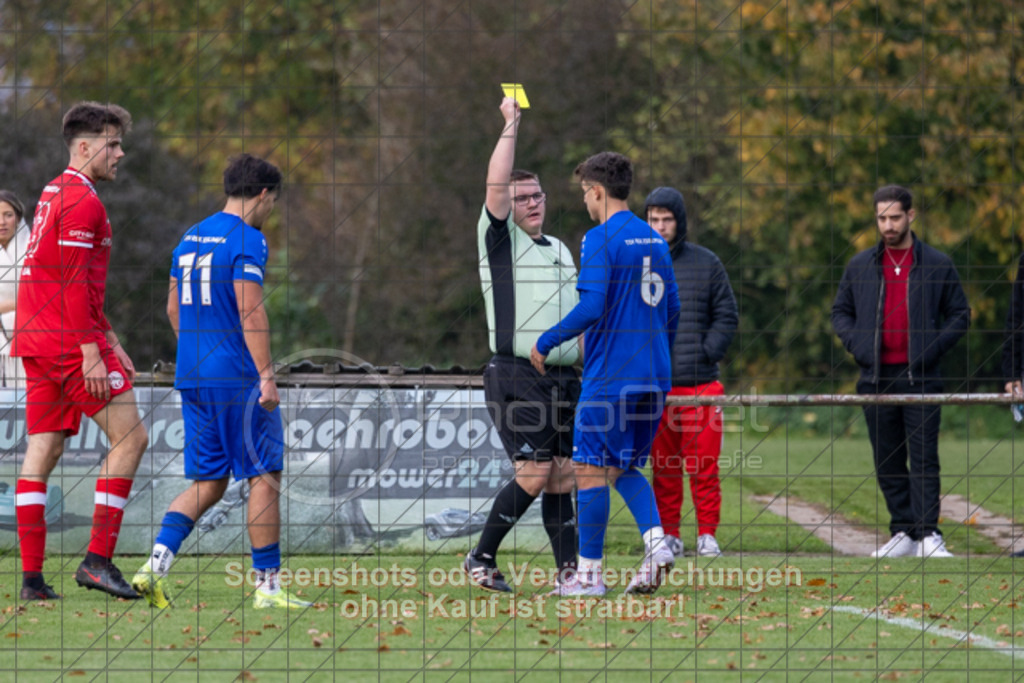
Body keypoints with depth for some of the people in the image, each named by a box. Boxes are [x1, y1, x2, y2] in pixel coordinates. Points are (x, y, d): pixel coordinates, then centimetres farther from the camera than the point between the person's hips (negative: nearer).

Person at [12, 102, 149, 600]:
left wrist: (108, 339, 26)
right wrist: (91, 352, -19)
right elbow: (73, 283, -18)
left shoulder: (53, 194, 20)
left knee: (42, 451, 6)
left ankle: (31, 575, 3)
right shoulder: (81, 200, -11)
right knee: (130, 437, -4)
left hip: (36, 340, 10)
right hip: (69, 340, -10)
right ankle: (98, 560, -9)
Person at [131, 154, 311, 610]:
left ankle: (156, 564, -6)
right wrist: (266, 376, -18)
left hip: (192, 377, 8)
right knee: (264, 476, 1)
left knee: (208, 483, 11)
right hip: (237, 378, -8)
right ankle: (267, 585, 1)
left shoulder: (190, 238, 15)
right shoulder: (246, 240, -11)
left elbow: (174, 308, 20)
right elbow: (250, 312, -18)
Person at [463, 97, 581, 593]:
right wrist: (510, 126, -12)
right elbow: (496, 185, -15)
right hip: (516, 378, -6)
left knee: (562, 478, 3)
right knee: (534, 475, -12)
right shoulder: (500, 240, 1)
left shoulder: (561, 251, 21)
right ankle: (482, 559, 1)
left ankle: (569, 569, 4)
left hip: (563, 379, 6)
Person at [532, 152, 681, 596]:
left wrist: (545, 343, -9)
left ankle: (589, 573, 2)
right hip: (654, 375, 8)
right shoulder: (654, 241, 13)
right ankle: (655, 539, -7)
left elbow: (591, 308, -20)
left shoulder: (601, 239, -12)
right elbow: (671, 310, 18)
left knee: (590, 468, 0)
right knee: (625, 467, 16)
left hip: (609, 376, -8)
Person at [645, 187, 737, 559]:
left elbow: (727, 316, 9)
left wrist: (707, 353, -5)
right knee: (663, 468, 5)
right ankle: (668, 536, 11)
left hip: (700, 384, -1)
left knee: (704, 465, -2)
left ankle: (707, 535, 4)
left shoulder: (706, 263, 6)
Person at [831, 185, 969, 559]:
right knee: (888, 462, 5)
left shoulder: (937, 265, 3)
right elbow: (840, 311, 19)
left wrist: (933, 349, -7)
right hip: (876, 379, 3)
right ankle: (902, 533, 12)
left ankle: (928, 535, -12)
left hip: (919, 377, -3)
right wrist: (856, 343, 1)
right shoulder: (860, 266, 10)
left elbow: (960, 315, 7)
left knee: (924, 459, -9)